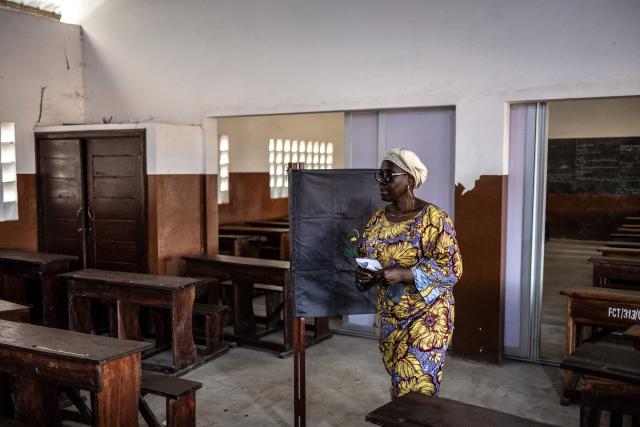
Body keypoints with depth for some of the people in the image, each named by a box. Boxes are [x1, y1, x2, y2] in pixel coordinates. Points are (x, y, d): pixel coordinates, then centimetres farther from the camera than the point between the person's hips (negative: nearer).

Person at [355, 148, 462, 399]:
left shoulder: (433, 218, -14)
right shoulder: (378, 219, 5)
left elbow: (451, 268, -18)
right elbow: (363, 257, 15)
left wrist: (402, 275, -27)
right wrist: (363, 273, -9)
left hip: (425, 317, -6)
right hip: (389, 317, 6)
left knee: (417, 390, -2)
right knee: (398, 381, 17)